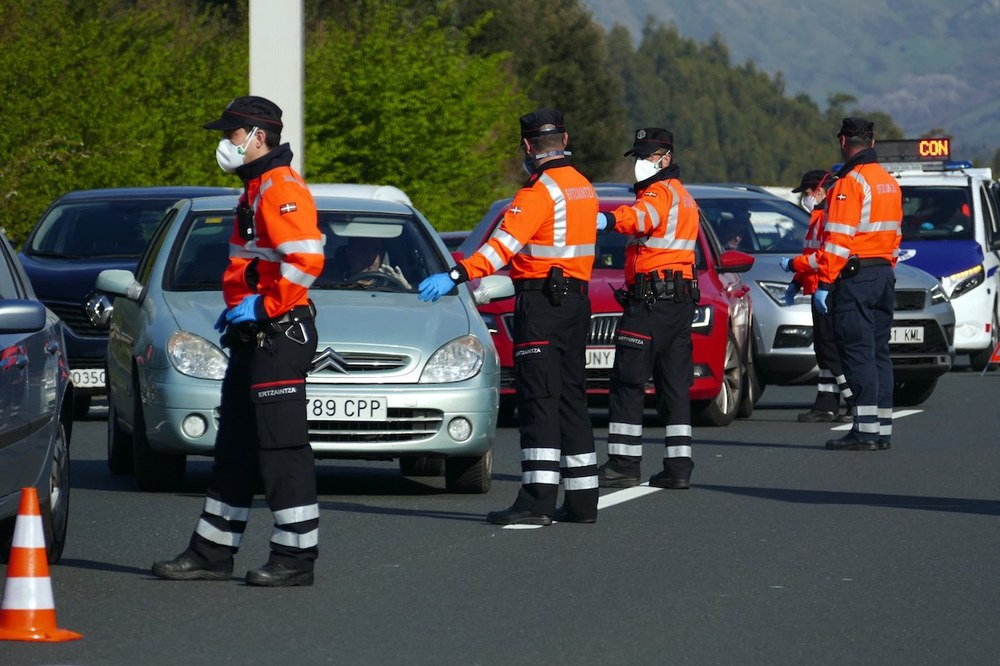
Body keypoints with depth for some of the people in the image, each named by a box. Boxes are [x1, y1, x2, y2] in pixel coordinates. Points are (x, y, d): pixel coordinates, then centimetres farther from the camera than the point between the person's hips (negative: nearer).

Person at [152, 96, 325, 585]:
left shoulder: (282, 189, -15)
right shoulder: (256, 191, 19)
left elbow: (306, 260, -27)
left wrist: (262, 307, -21)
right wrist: (237, 307, 17)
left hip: (279, 336, -11)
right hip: (253, 338, 11)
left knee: (282, 446, -8)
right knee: (235, 447, 14)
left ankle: (296, 556, -5)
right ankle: (211, 553, 20)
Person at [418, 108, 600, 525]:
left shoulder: (539, 191, -14)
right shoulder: (583, 187, 14)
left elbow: (503, 245, -25)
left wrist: (456, 276, -31)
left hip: (541, 302, -9)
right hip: (577, 298, 9)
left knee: (538, 400, -11)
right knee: (571, 398, 12)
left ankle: (537, 499, -17)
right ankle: (581, 500, 13)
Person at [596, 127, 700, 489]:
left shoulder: (661, 192, -9)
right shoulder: (684, 197, 23)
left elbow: (642, 215, -33)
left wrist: (609, 219, -50)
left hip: (650, 298, -10)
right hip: (682, 299, 10)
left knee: (628, 381, -7)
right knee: (674, 383, 9)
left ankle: (624, 463, -8)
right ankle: (679, 465, 6)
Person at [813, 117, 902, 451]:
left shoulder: (849, 183, -13)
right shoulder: (889, 183, 14)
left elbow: (838, 239, -18)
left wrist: (824, 283, -17)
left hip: (854, 276, -9)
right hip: (884, 274, 9)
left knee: (857, 352, -8)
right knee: (878, 351, 12)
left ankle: (866, 429, -12)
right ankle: (882, 428, 12)